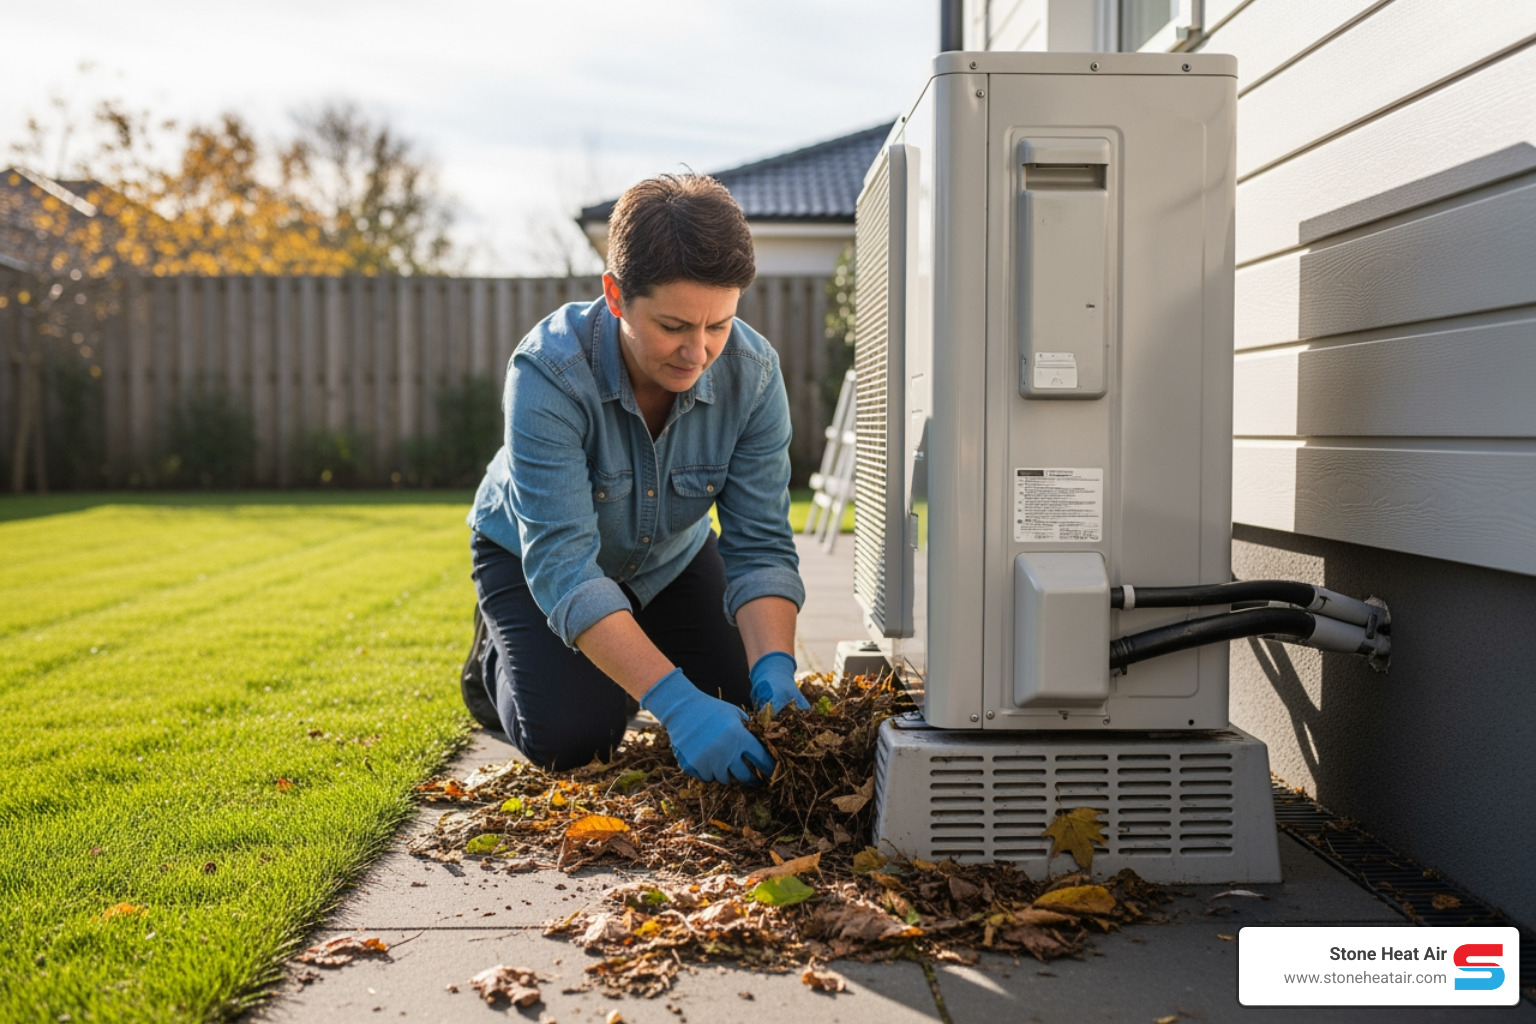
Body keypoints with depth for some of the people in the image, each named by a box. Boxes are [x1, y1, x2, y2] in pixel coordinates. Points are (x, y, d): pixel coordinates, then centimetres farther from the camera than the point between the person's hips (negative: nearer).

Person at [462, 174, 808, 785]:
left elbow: (761, 545, -24)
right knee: (569, 737, -18)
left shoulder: (753, 373, -27)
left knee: (750, 707, -4)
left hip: (672, 557, 4)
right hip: (530, 553, -3)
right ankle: (500, 651, 16)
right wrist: (675, 701, -51)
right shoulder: (547, 375, -38)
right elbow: (562, 566, -42)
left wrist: (774, 669, -42)